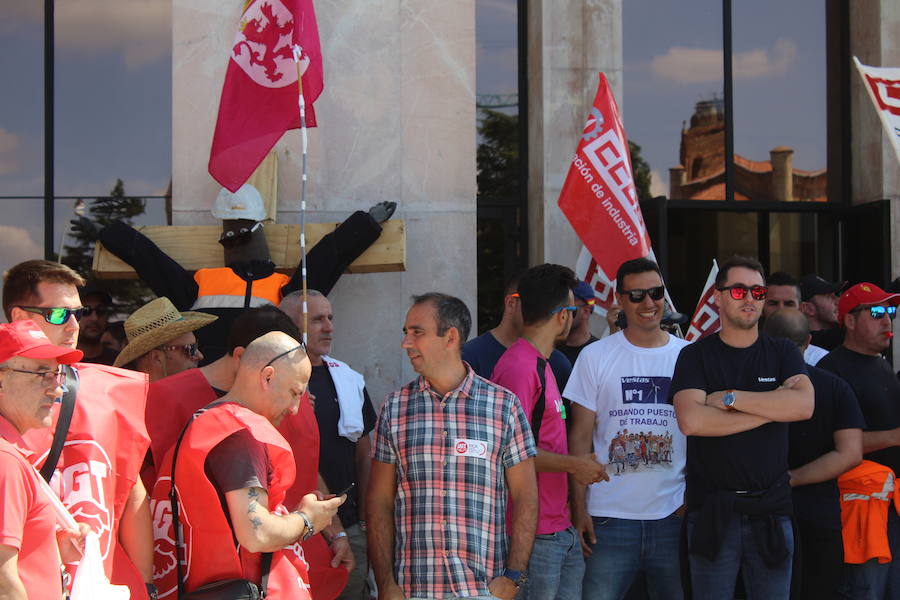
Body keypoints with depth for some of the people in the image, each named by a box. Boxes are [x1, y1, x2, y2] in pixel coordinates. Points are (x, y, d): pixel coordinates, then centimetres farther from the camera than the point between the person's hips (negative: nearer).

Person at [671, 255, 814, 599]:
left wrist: (730, 397, -12)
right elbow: (690, 421, -16)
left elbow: (803, 405, -11)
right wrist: (770, 407, -11)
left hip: (771, 508, 2)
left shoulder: (783, 354, 9)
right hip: (712, 509, -2)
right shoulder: (695, 356, 2)